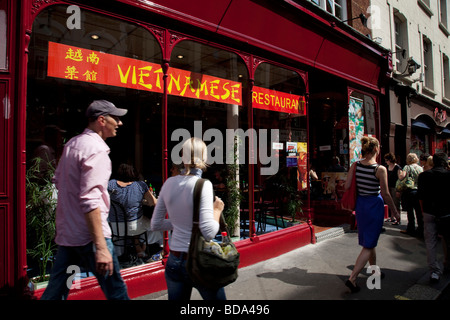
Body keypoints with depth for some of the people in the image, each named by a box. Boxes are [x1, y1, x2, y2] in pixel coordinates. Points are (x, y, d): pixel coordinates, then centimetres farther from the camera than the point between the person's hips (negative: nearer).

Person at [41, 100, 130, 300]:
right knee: (116, 291, 2)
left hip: (65, 231, 9)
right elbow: (90, 200, -26)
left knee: (55, 290, 17)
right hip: (88, 235, -9)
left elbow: (58, 181, 22)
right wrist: (101, 248, -28)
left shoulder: (72, 143, 11)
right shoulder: (96, 149, -17)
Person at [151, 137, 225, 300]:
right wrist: (217, 210, -6)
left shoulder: (169, 183, -1)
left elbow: (155, 225, 7)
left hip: (173, 261, 5)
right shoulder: (202, 184, -17)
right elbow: (209, 232, -22)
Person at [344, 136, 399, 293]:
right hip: (374, 205, -6)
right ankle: (352, 278, -3)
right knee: (369, 245, 2)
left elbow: (347, 186, -5)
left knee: (369, 241, 23)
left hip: (360, 204, 6)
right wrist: (395, 211, 2)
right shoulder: (380, 169, -17)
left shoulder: (355, 165, -4)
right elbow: (385, 194, -13)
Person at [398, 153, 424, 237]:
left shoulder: (407, 167, -7)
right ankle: (421, 231, 14)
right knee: (419, 212, 8)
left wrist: (399, 172, -3)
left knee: (410, 212, 5)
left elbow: (401, 177, -21)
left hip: (409, 191, -4)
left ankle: (411, 230, 13)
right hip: (420, 191, 4)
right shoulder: (421, 168, 8)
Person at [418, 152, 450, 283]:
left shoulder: (423, 175, -1)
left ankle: (434, 271, 2)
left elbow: (420, 196, 0)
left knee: (430, 242, 5)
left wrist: (424, 211, 10)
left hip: (429, 213, 1)